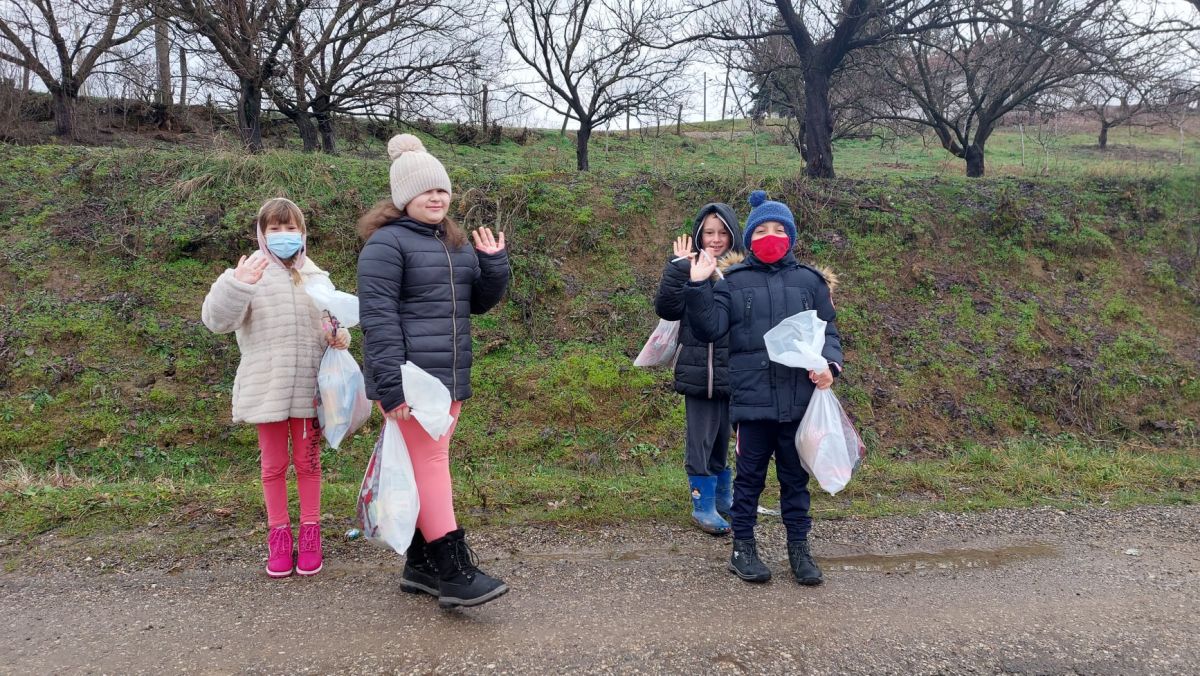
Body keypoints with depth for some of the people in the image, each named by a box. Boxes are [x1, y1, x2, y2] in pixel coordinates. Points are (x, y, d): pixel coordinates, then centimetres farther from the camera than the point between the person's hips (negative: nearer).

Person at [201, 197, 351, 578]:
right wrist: (236, 285, -30)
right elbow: (217, 320, -13)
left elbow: (330, 323, 16)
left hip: (309, 386, 2)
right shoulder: (250, 275, -4)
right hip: (266, 387, -2)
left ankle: (310, 533, 23)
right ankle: (279, 535, 23)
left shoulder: (316, 277, 7)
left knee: (308, 461, 12)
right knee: (274, 464, 10)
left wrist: (339, 338, -7)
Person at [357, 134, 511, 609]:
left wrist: (494, 263, 0)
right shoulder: (386, 243, -8)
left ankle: (420, 565, 21)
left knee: (429, 464, 11)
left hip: (448, 377, 8)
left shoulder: (455, 243, 16)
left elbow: (480, 302, 18)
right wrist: (391, 385, -21)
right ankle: (455, 574, -6)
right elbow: (377, 317, -15)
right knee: (429, 463, -8)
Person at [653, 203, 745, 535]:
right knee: (701, 439, 5)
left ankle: (724, 497, 33)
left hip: (735, 370, 2)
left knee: (724, 436, 15)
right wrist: (679, 267, -18)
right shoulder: (688, 268, 0)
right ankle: (703, 506, 18)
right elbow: (666, 309, -11)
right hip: (699, 370, -2)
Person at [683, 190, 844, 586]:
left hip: (799, 400, 2)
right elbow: (710, 329, -6)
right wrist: (698, 287, -17)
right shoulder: (733, 282, 3)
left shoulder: (809, 281, 7)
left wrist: (829, 364, -10)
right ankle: (743, 547, 23)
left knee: (796, 477, 13)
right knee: (749, 476, 10)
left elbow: (827, 331, 9)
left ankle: (799, 547, 27)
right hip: (752, 400, -1)